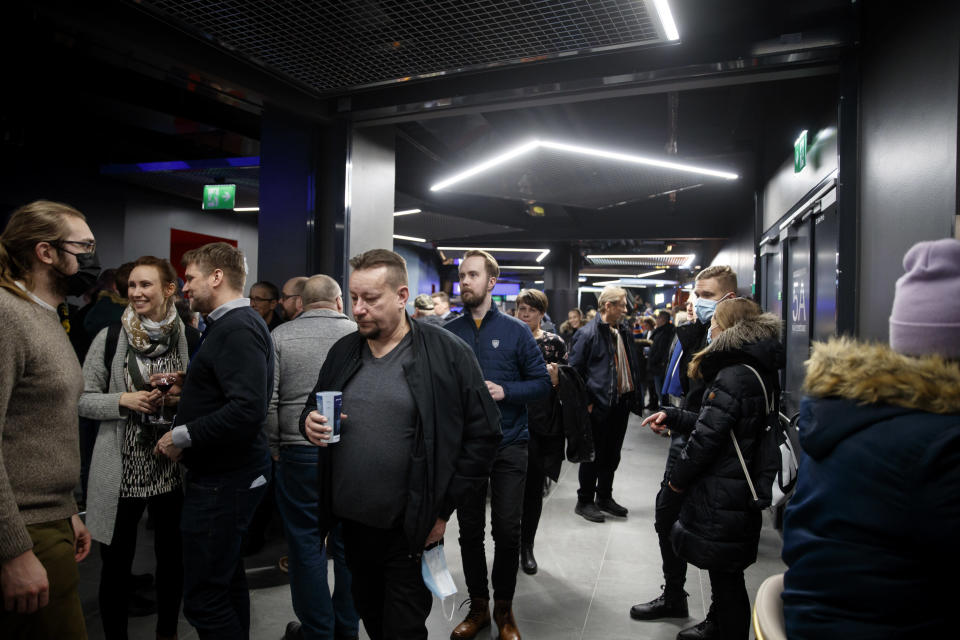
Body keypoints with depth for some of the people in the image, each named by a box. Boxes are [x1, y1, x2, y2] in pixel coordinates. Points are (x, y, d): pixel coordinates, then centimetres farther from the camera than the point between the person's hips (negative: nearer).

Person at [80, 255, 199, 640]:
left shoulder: (190, 338, -1)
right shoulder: (109, 337, -2)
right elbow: (83, 400, 1)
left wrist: (181, 399, -12)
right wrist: (124, 400, -16)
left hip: (172, 466, 1)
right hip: (121, 467, -1)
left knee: (172, 557, 14)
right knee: (116, 563, 10)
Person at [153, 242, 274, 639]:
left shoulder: (237, 329, -19)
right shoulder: (229, 324, 14)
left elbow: (247, 409, -30)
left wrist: (182, 436, -20)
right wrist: (187, 389, 9)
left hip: (223, 481, -11)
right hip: (225, 473, 11)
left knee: (203, 598, -2)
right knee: (227, 580, 22)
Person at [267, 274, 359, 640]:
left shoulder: (280, 336, -1)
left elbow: (268, 400, -4)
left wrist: (274, 446, 9)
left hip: (300, 452, -1)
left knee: (307, 544, 11)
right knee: (349, 543, 13)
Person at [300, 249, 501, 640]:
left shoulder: (448, 355, -12)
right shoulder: (342, 352, 5)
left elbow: (483, 435, -11)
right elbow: (312, 410, 17)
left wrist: (442, 508, -10)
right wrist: (310, 423, -7)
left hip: (411, 530, -5)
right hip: (350, 521, 6)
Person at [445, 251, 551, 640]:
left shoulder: (515, 331, -1)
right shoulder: (448, 332, 3)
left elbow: (542, 382, -1)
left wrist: (504, 391, -15)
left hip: (508, 444, -1)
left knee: (507, 530, 5)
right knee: (469, 530, 11)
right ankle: (478, 607, 31)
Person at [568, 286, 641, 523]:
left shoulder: (625, 333, 10)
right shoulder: (588, 333, -13)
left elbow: (633, 365, 18)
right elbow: (575, 370, -12)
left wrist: (633, 393, 9)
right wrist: (585, 402, -14)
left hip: (622, 403, 7)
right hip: (599, 405, -7)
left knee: (612, 454, 17)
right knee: (593, 455, 4)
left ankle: (604, 497, 32)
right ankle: (584, 501, 18)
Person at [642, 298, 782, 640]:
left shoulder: (734, 376, -21)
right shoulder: (760, 371, 9)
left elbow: (707, 436, -21)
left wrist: (678, 477, -7)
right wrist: (672, 416, 10)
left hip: (722, 494, -10)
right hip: (742, 492, 10)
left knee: (725, 577, 4)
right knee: (727, 576, 22)